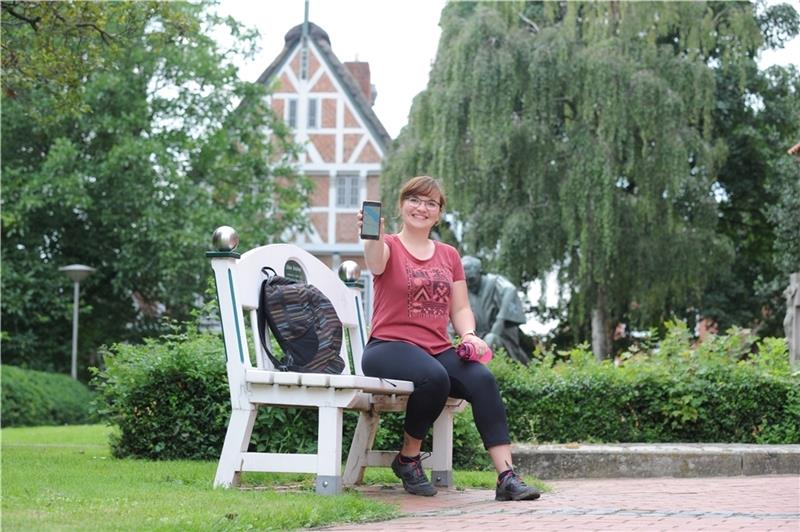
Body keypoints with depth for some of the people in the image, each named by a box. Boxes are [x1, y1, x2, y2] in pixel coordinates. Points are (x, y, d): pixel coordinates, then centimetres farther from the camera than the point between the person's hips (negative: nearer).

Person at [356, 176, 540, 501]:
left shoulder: (449, 256, 18)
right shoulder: (389, 247, 3)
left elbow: (460, 309, 16)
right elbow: (375, 261, -23)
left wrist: (469, 335, -7)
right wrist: (372, 235, -47)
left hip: (438, 350, 4)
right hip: (389, 347, -4)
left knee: (482, 379, -26)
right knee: (433, 376, -36)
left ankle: (507, 477, -30)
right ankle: (408, 458, -11)